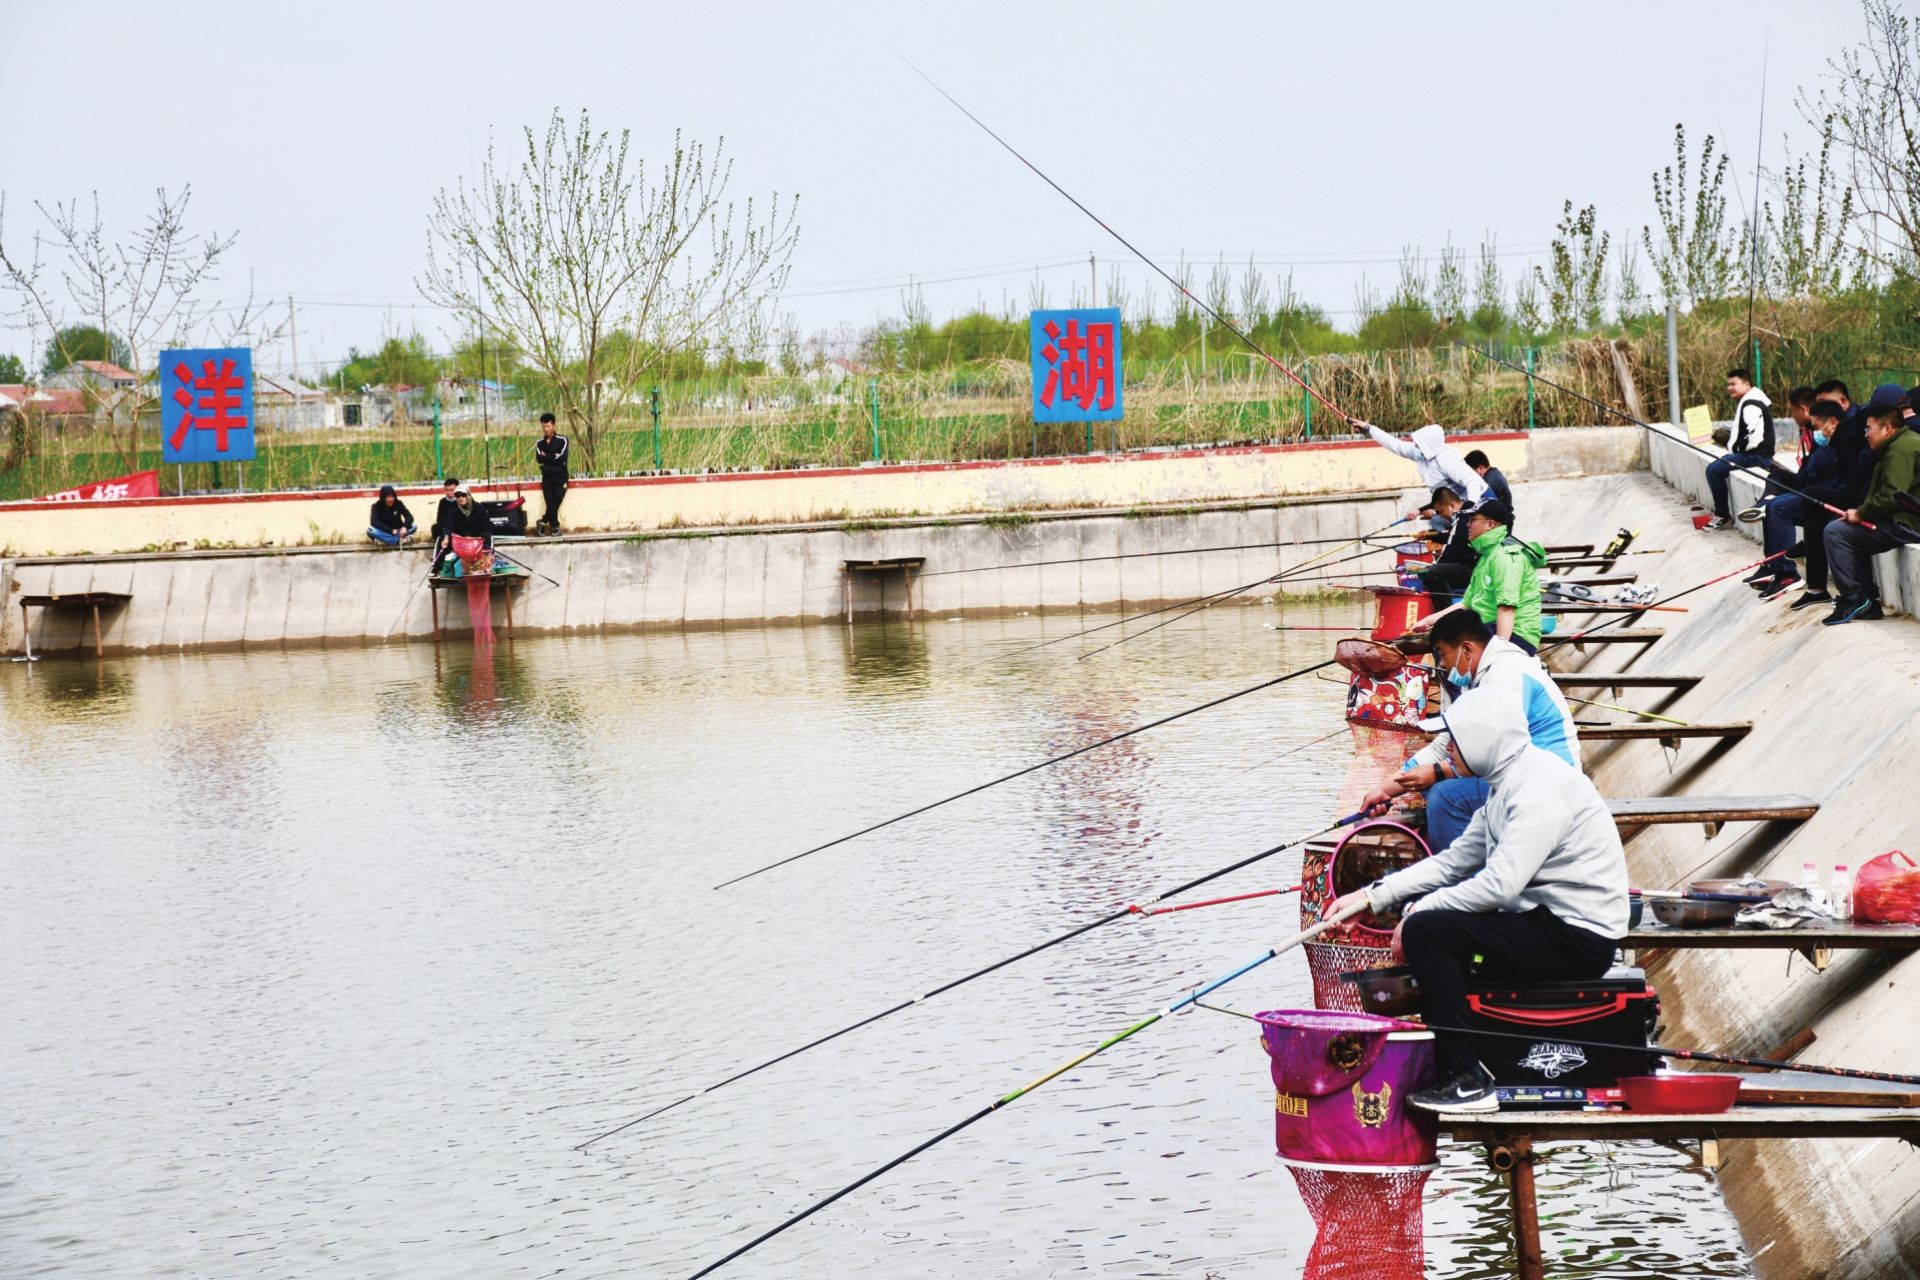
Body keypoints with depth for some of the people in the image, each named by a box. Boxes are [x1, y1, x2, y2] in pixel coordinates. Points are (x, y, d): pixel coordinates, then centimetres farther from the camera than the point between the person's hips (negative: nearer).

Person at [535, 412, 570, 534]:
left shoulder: (562, 440, -1)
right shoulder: (539, 443, 9)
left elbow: (562, 458, -13)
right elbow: (539, 458, -7)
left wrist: (546, 457, -9)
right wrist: (554, 456, -13)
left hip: (560, 476, -2)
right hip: (547, 477, 2)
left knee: (557, 498, -18)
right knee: (550, 501, -6)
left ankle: (544, 520, -5)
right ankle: (554, 526, 2)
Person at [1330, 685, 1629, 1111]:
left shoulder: (1539, 789, -19)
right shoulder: (1509, 781, 13)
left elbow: (1500, 884, -27)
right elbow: (1455, 860, 17)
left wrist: (1419, 911, -15)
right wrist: (1373, 896, 10)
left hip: (1578, 940, -11)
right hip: (1551, 922, 11)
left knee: (1425, 931, -18)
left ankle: (1468, 1081, -16)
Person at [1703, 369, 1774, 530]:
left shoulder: (1751, 405, -17)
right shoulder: (1744, 403, 19)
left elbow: (1754, 436, -26)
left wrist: (1735, 449, -14)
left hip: (1758, 455, -11)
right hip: (1751, 454, 11)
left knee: (1714, 469, -17)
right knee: (1715, 466, 16)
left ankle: (1722, 516, -11)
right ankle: (1719, 511, 19)